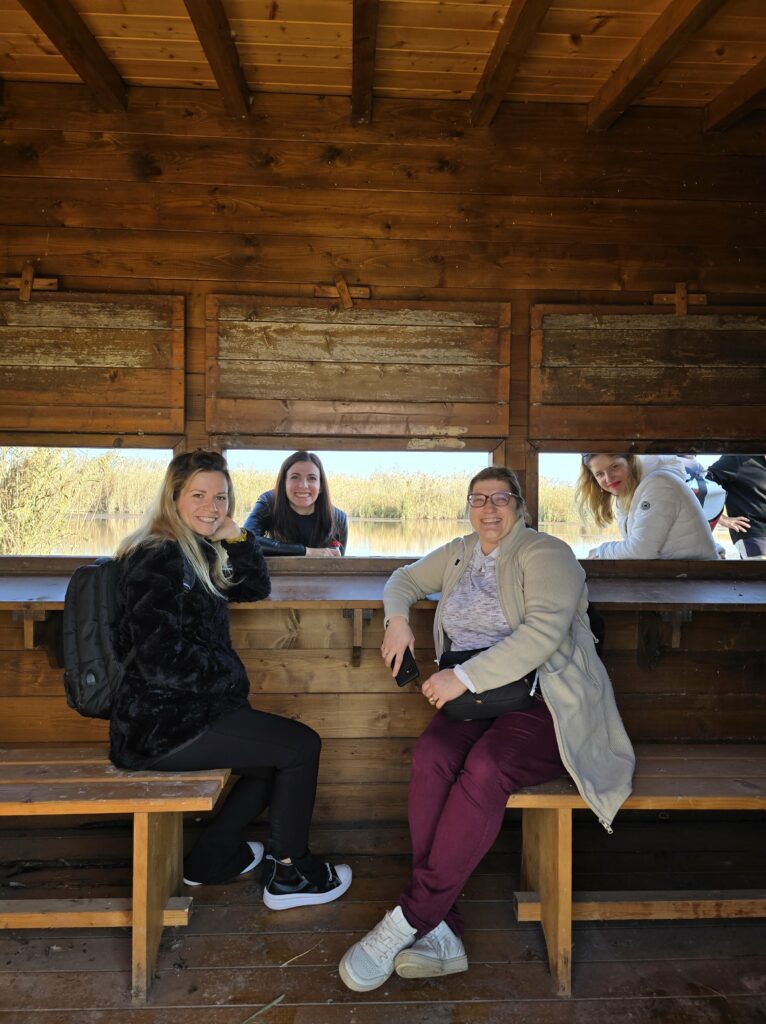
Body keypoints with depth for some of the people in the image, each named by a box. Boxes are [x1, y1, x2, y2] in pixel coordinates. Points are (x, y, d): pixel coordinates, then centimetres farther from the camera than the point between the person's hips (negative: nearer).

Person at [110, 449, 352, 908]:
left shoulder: (195, 552, 11)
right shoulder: (159, 557, -19)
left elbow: (256, 589, 17)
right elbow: (160, 659, -26)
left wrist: (235, 534, 1)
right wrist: (231, 674, -11)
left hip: (188, 711, 10)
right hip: (162, 726, -10)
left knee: (282, 749, 21)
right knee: (302, 746, -3)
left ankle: (212, 856, 28)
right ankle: (291, 875, 13)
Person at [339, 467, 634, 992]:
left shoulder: (545, 553, -3)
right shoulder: (460, 553, 19)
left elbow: (544, 632, -18)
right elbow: (405, 579, 33)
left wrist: (466, 676, -21)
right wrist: (398, 619, 9)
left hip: (544, 701, -5)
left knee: (484, 767, -35)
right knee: (431, 757, -28)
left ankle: (407, 920, -25)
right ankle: (441, 934, -26)